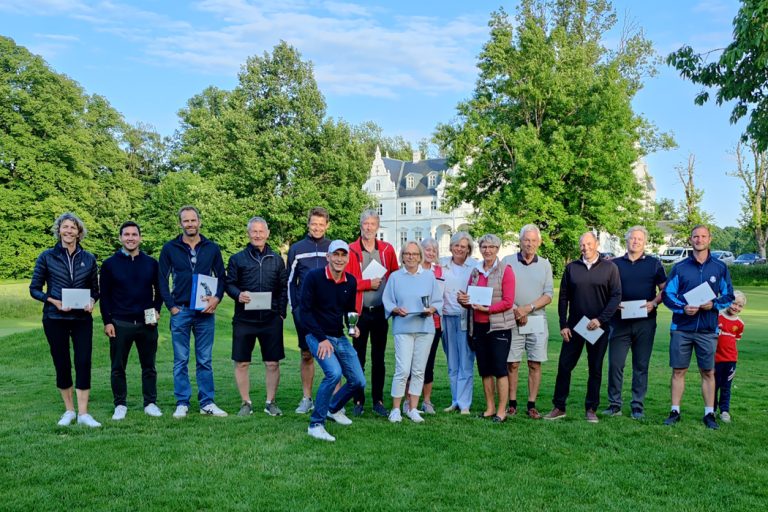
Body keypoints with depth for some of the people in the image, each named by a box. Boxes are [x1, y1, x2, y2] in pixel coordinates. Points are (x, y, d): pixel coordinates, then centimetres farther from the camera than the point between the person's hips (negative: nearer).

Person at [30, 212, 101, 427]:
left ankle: (83, 413, 1)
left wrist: (92, 301, -10)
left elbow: (95, 289, 12)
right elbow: (34, 289, 2)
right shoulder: (47, 257, 0)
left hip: (82, 319, 1)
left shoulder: (88, 259, 5)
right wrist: (54, 301, -15)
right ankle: (69, 410, 21)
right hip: (55, 319, -1)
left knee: (83, 363, -5)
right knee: (62, 364, 6)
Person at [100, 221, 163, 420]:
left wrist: (157, 310, -1)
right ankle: (120, 405, 19)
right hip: (120, 324, -1)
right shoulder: (110, 264, 2)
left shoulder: (151, 263, 6)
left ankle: (150, 403, 18)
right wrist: (107, 321, -3)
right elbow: (105, 295, 3)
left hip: (147, 323, 1)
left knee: (149, 366, 8)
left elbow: (159, 290, 14)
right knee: (118, 367, 6)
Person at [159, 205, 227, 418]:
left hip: (205, 312, 1)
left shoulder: (212, 248, 6)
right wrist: (171, 306, -4)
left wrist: (217, 297, -6)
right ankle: (182, 404, 13)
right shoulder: (170, 248, 3)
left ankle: (207, 403, 14)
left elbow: (221, 276, 10)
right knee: (180, 361, 5)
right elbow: (162, 280, 4)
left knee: (205, 361, 7)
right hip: (180, 311, -1)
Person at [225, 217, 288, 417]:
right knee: (241, 363, 3)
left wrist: (281, 312, 3)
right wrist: (238, 294, -16)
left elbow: (284, 288, 11)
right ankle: (246, 403, 18)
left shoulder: (276, 259, 10)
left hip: (271, 320, 1)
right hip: (244, 319, -1)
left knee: (272, 363, 4)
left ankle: (270, 402, 18)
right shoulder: (237, 259, 5)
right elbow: (229, 284, 5)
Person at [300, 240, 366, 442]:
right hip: (317, 336, -6)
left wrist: (353, 327, -4)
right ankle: (315, 424, -14)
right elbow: (305, 312, -12)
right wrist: (322, 339, -18)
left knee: (358, 381, 5)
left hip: (340, 337, 6)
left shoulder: (351, 282, 4)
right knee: (334, 373, -29)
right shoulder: (314, 277, -12)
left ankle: (334, 409, 34)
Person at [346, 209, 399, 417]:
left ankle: (378, 401, 17)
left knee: (379, 359, 8)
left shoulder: (387, 249, 6)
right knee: (358, 359, 4)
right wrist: (369, 284, -12)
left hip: (380, 311, 2)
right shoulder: (351, 250, -3)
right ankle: (358, 401, 14)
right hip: (359, 312, -2)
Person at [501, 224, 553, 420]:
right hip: (512, 320, -1)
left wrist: (527, 308, -10)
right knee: (512, 364, 1)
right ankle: (512, 404, 10)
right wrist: (515, 310, -9)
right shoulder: (507, 262, 3)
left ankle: (531, 404, 10)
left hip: (537, 319, 2)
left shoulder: (545, 265, 9)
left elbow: (548, 295, 3)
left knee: (535, 364, 2)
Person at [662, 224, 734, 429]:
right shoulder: (679, 267, 5)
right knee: (678, 371, 4)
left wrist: (713, 304, -11)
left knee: (708, 372, 6)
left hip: (708, 330, 0)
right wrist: (683, 308, -14)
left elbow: (728, 296, 9)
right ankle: (675, 411, 12)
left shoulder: (720, 268, 6)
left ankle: (709, 414, 15)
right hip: (681, 328, 0)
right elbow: (667, 294, 3)